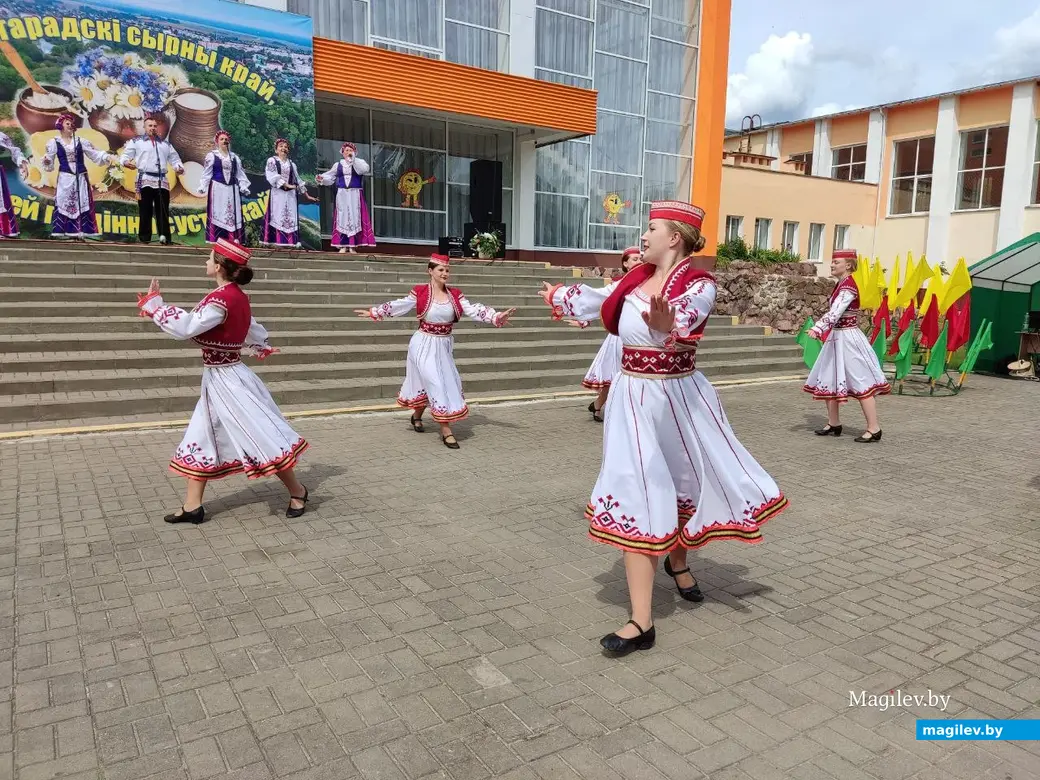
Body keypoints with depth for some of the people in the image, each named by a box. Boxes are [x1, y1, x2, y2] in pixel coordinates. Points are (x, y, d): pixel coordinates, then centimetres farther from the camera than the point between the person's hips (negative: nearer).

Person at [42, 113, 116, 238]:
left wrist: (108, 157, -5)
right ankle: (62, 232, -4)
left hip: (80, 178, 2)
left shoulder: (80, 141, 9)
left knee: (81, 204, 0)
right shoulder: (54, 142, 4)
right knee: (64, 203, -5)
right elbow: (49, 164, 5)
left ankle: (78, 232, 4)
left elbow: (95, 154, 10)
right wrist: (46, 160, -17)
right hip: (65, 178, -2)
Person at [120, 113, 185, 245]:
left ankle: (165, 236, -1)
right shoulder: (136, 141, 11)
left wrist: (179, 167, 0)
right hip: (145, 180, -3)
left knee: (163, 210, -1)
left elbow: (174, 159, 22)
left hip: (162, 181, 3)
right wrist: (126, 162, -17)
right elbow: (125, 155, 7)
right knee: (145, 210, -3)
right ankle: (145, 237, 0)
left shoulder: (166, 144, 22)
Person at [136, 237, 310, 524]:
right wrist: (262, 348, 38)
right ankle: (192, 506, 20)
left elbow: (185, 327, -23)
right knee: (201, 438, 13)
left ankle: (297, 491, 14)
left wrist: (153, 304, -11)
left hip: (225, 380, -10)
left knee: (261, 435, 0)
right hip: (219, 379, 10)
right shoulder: (237, 296, 5)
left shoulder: (221, 299, -22)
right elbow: (251, 329, 20)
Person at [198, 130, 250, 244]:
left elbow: (240, 174, 15)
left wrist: (243, 187, 5)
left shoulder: (235, 157, 16)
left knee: (233, 213, 0)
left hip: (232, 189, 4)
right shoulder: (211, 156, 4)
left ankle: (235, 238, 0)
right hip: (217, 188, -4)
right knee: (217, 213, -6)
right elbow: (206, 174, 1)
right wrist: (202, 187, -8)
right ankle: (216, 239, -8)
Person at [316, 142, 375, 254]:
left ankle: (352, 246, -6)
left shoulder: (359, 162, 7)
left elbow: (364, 169, -15)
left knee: (354, 217, -7)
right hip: (342, 195, 2)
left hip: (355, 195, -2)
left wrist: (353, 159, -16)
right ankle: (343, 245, 2)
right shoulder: (338, 164, 13)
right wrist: (322, 178, -6)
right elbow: (330, 176, 13)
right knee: (342, 218, -1)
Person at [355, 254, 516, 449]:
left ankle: (417, 416, 35)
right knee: (436, 384, -11)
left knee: (450, 383, 10)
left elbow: (473, 310, -7)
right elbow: (399, 306, 2)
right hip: (424, 344, -5)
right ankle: (446, 430, -5)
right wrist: (373, 312, 8)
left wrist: (497, 317, -19)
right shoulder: (419, 292, -9)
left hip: (443, 345, 5)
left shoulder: (455, 294, 0)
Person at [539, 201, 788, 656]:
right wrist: (557, 296, 36)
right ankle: (642, 622, -1)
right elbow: (597, 300, 20)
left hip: (679, 397, -3)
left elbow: (683, 317, -37)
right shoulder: (636, 278, 2)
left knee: (687, 481, 15)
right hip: (634, 398, 3)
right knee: (635, 495, -4)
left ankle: (677, 561, 49)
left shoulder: (699, 285, -14)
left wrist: (666, 326, -61)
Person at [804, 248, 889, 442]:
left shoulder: (848, 286, -17)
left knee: (861, 383, -6)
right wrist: (823, 330, 20)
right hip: (836, 338, 10)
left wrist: (817, 328, -41)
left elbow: (835, 312, -31)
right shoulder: (841, 285, 12)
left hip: (847, 339, -10)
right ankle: (834, 424, 22)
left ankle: (874, 429, -2)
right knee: (828, 380, 12)